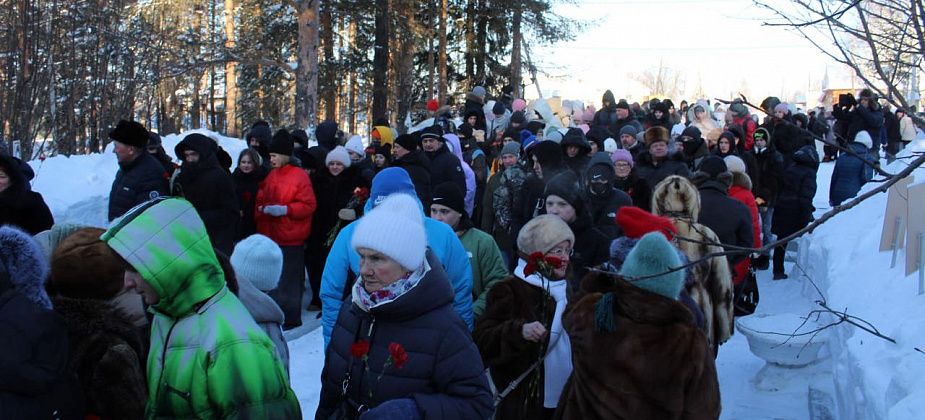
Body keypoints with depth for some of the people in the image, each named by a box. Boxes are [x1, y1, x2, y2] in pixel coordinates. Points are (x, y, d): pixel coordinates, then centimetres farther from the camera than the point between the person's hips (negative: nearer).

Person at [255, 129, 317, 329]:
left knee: (289, 280, -1)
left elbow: (309, 205, -12)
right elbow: (261, 200, 21)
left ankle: (291, 319, 10)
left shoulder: (299, 176, -9)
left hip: (291, 239, -7)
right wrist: (262, 209, -1)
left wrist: (285, 209, -20)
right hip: (270, 236, 7)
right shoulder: (271, 176, 11)